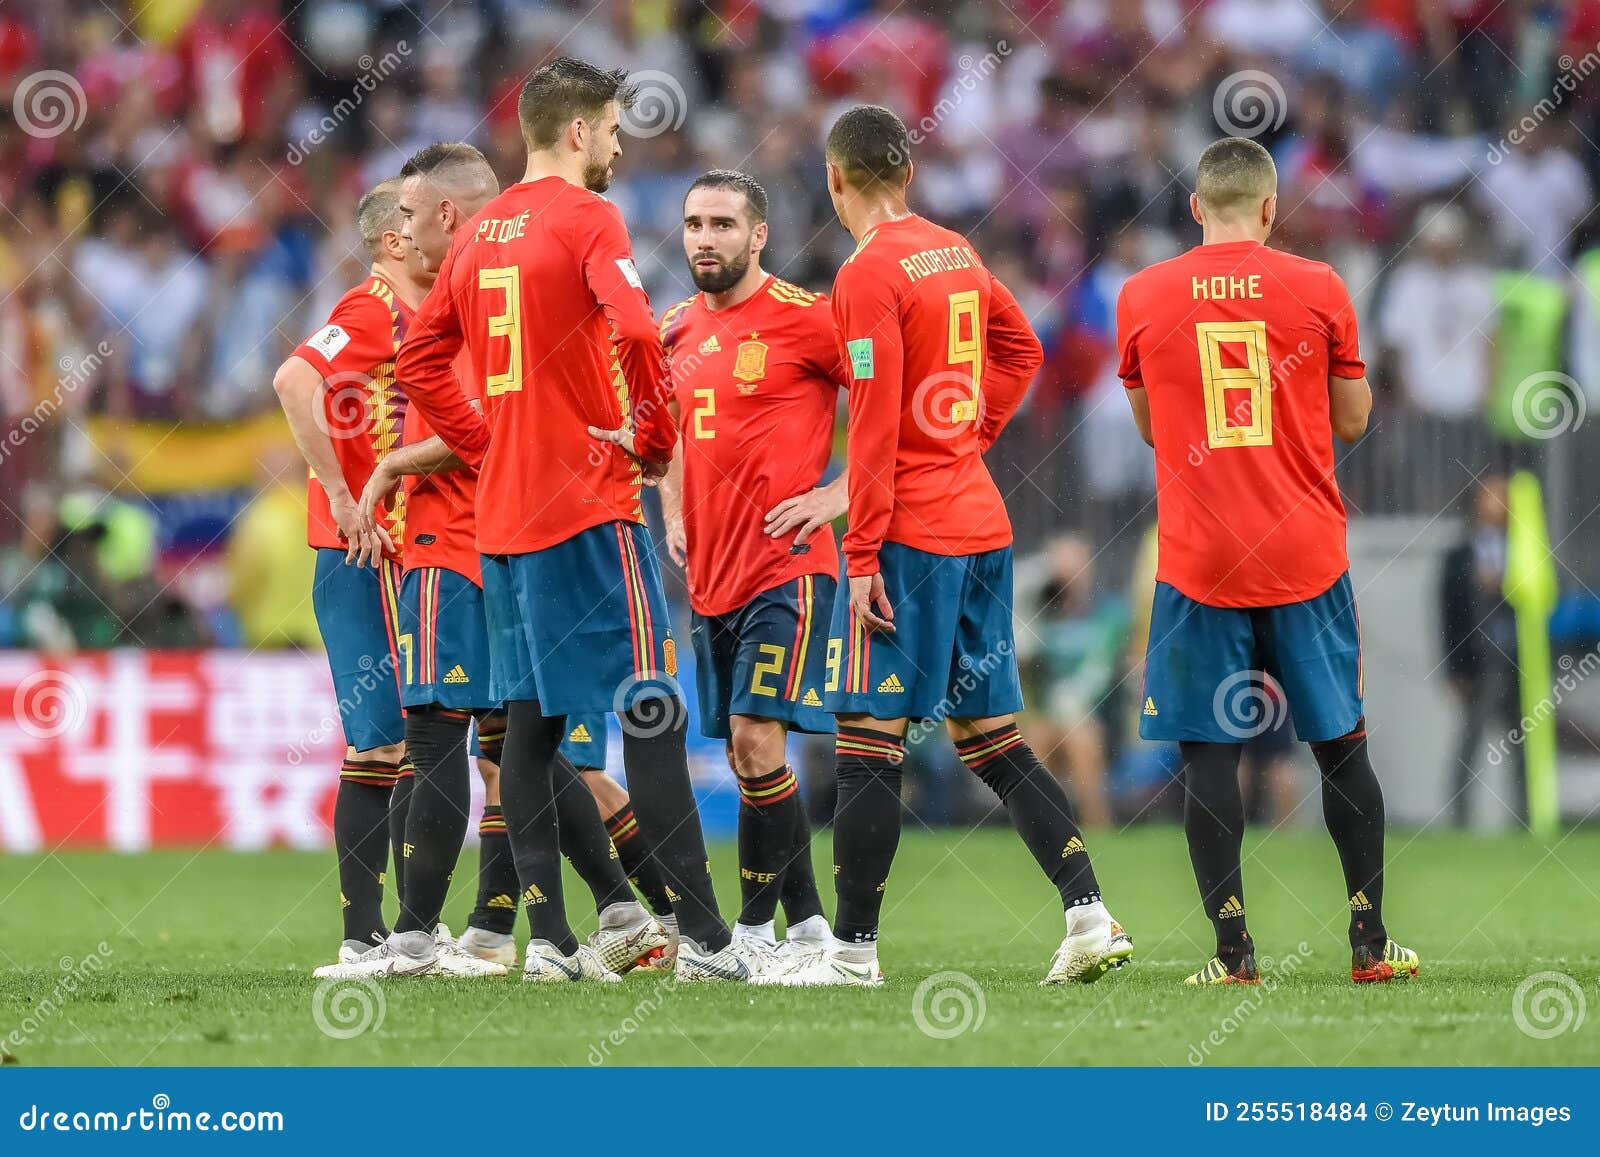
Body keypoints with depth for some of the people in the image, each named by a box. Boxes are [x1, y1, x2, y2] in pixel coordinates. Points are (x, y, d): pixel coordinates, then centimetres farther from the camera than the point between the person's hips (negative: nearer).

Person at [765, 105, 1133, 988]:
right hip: (981, 525, 8)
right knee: (991, 736, 12)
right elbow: (1020, 348, 27)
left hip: (910, 538, -8)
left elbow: (875, 427, -17)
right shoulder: (957, 254, 12)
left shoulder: (870, 274, -12)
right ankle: (1089, 915, 4)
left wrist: (863, 556, -16)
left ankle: (853, 949, -3)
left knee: (868, 740, -4)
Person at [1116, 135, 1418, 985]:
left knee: (1207, 752, 2)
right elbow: (1352, 421, 7)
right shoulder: (1318, 289, -2)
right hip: (1307, 555, 0)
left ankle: (1232, 950, -4)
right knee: (1340, 745, 10)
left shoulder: (1142, 298, 1)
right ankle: (1369, 941, 11)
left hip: (1197, 557, 0)